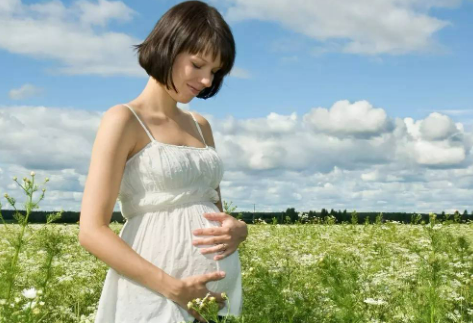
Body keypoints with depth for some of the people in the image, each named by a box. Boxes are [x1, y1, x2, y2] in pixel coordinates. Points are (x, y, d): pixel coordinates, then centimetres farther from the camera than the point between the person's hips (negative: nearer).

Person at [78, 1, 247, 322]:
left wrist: (238, 229, -5)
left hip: (220, 291, 6)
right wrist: (174, 289, -19)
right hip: (155, 295, -6)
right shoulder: (123, 120, -6)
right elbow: (92, 231, -12)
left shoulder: (201, 126, 14)